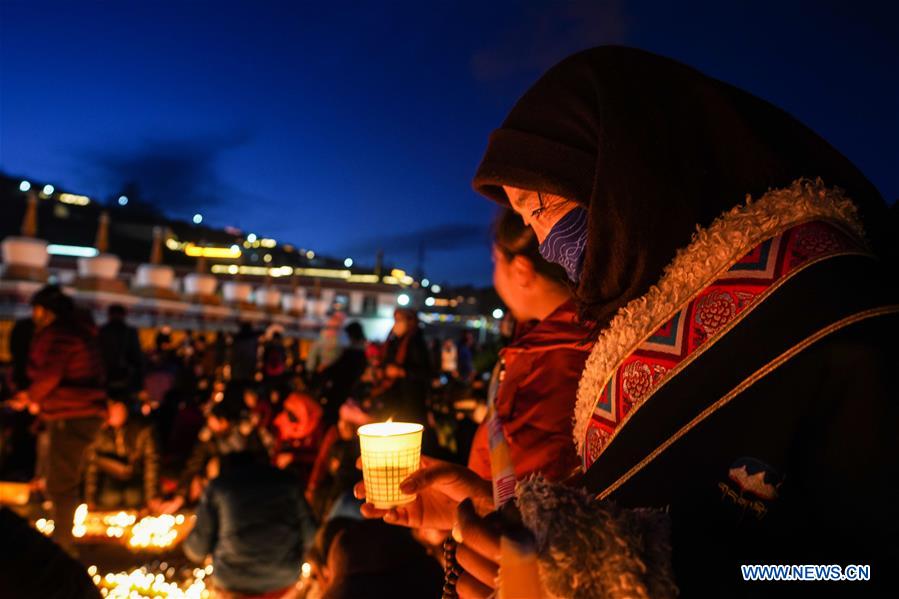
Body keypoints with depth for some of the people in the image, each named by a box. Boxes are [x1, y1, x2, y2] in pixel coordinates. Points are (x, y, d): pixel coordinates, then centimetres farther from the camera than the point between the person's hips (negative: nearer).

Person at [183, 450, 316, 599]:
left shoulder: (218, 486, 0)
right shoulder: (286, 481, 4)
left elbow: (201, 541, 3)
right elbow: (307, 535, 2)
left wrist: (191, 550, 26)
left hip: (235, 582, -1)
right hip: (283, 580, 1)